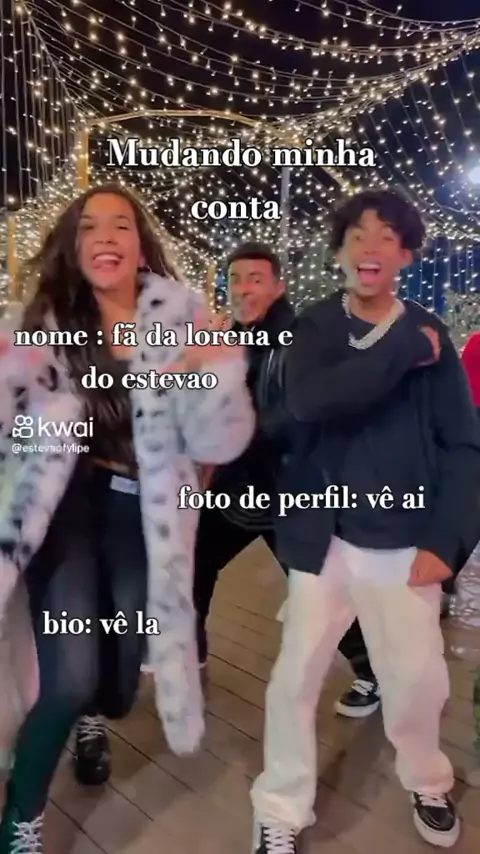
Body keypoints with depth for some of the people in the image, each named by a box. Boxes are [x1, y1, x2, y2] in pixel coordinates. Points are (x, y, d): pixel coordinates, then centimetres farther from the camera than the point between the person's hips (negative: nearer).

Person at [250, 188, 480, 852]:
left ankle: (427, 783, 43)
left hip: (407, 544, 1)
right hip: (324, 538, 0)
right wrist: (403, 349, -19)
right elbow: (307, 401, -21)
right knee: (295, 679, 5)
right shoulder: (316, 327, 1)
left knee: (418, 680, 10)